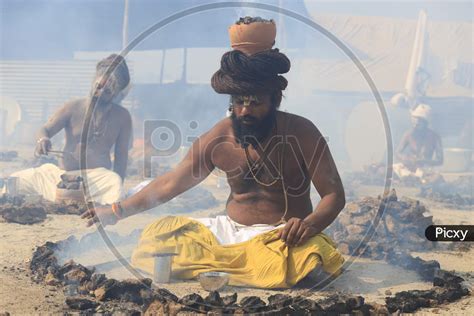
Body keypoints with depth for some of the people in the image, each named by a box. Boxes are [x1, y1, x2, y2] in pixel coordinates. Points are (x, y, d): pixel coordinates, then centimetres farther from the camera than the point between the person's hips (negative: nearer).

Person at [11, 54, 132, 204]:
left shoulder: (122, 117, 2)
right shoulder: (73, 107, 1)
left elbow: (121, 156, 4)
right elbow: (45, 130, -3)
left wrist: (116, 187, -5)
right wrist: (42, 139, -28)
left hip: (97, 176, -2)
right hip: (61, 173, 2)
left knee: (115, 182, -37)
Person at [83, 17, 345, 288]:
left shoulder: (301, 134, -10)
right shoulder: (218, 138, -2)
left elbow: (334, 195, -10)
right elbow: (170, 184, 7)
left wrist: (310, 223, -33)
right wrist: (118, 211, 4)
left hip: (283, 237, -3)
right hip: (229, 230, 3)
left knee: (305, 255, -39)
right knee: (156, 235, -10)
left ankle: (210, 270, -18)